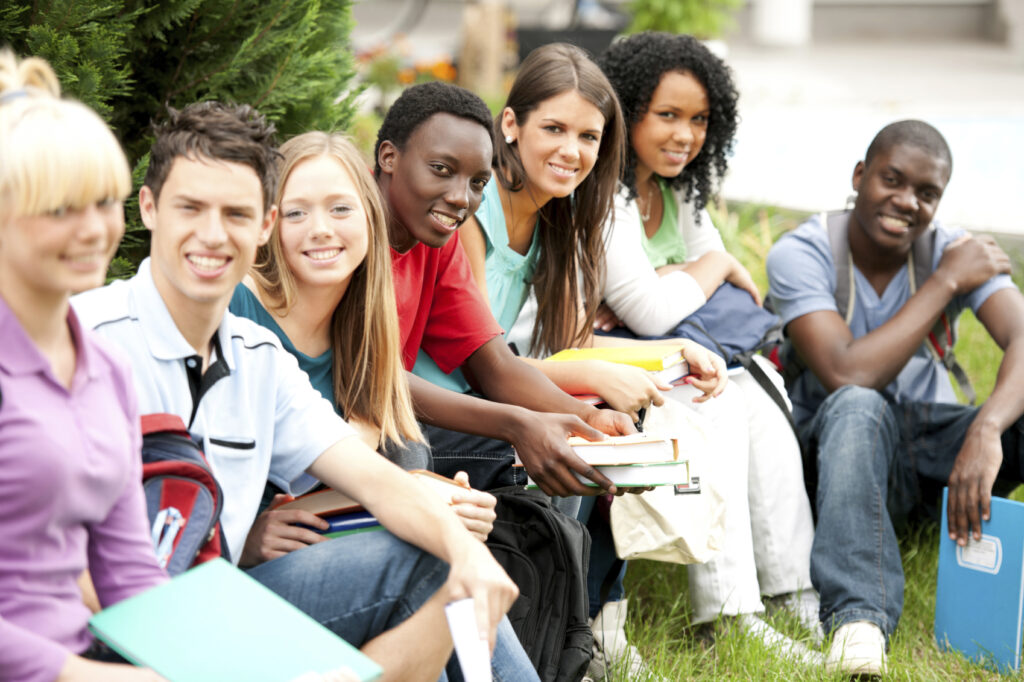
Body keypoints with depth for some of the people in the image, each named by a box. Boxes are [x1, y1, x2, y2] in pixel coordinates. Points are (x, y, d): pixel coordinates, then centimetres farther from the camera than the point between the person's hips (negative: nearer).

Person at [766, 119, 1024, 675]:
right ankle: (859, 613, -45)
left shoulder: (952, 250, -5)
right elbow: (847, 375, -26)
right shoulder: (800, 254, -12)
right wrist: (945, 282, -20)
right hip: (845, 451, -3)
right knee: (857, 406, -37)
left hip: (937, 442, 3)